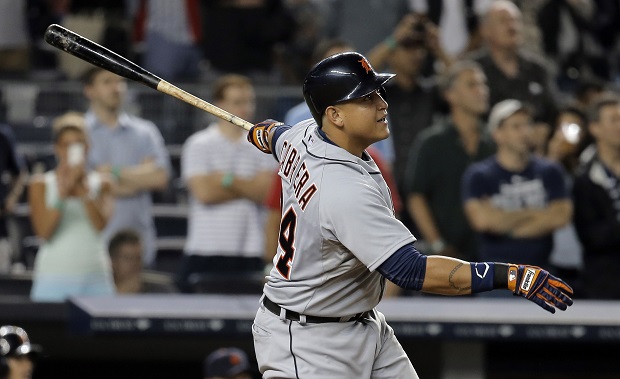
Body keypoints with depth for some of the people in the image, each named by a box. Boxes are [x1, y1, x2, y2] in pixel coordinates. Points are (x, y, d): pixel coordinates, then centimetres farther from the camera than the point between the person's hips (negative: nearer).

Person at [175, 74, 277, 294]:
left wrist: (229, 180, -9)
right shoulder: (198, 145, 3)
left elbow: (267, 192, -4)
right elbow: (204, 192, -8)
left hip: (250, 255, 1)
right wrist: (248, 187, -3)